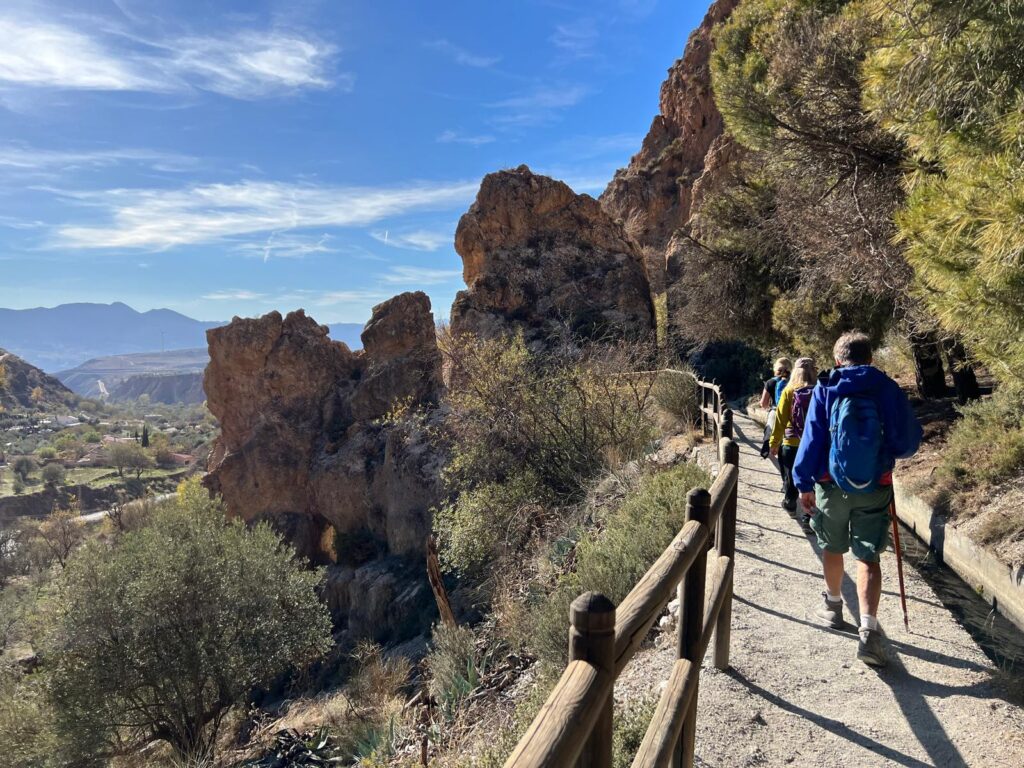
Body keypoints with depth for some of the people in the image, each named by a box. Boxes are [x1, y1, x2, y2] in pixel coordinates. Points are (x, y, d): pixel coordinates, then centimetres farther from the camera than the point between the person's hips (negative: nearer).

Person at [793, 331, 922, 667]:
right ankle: (869, 631, -7)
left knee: (832, 548, 19)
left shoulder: (825, 390, -5)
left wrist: (804, 483, -2)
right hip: (875, 488, 0)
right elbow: (909, 441, -1)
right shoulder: (889, 389, -2)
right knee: (868, 557, 4)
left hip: (831, 485, 0)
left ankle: (833, 606, 39)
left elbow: (812, 438, -7)